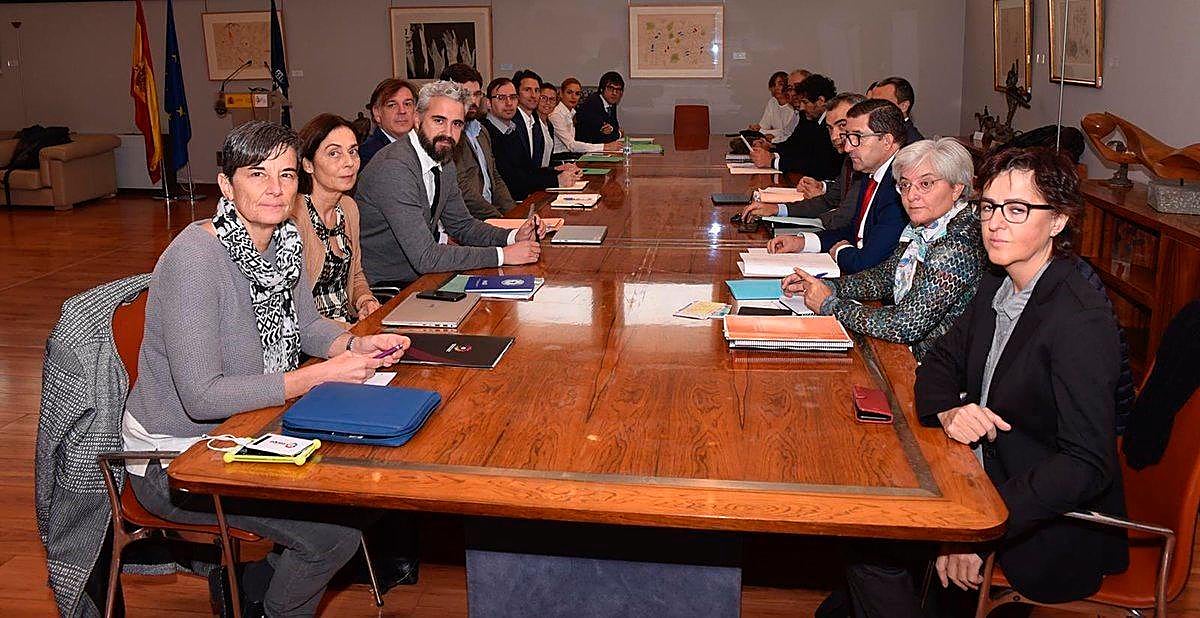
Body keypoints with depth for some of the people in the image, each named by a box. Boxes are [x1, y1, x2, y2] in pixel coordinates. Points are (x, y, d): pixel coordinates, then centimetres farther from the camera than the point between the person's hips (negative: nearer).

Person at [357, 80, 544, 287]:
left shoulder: (444, 163, 4)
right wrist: (502, 255, -23)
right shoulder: (394, 169, -24)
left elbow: (461, 225, 15)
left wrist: (513, 237, -3)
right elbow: (425, 257, -27)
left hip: (420, 276, 8)